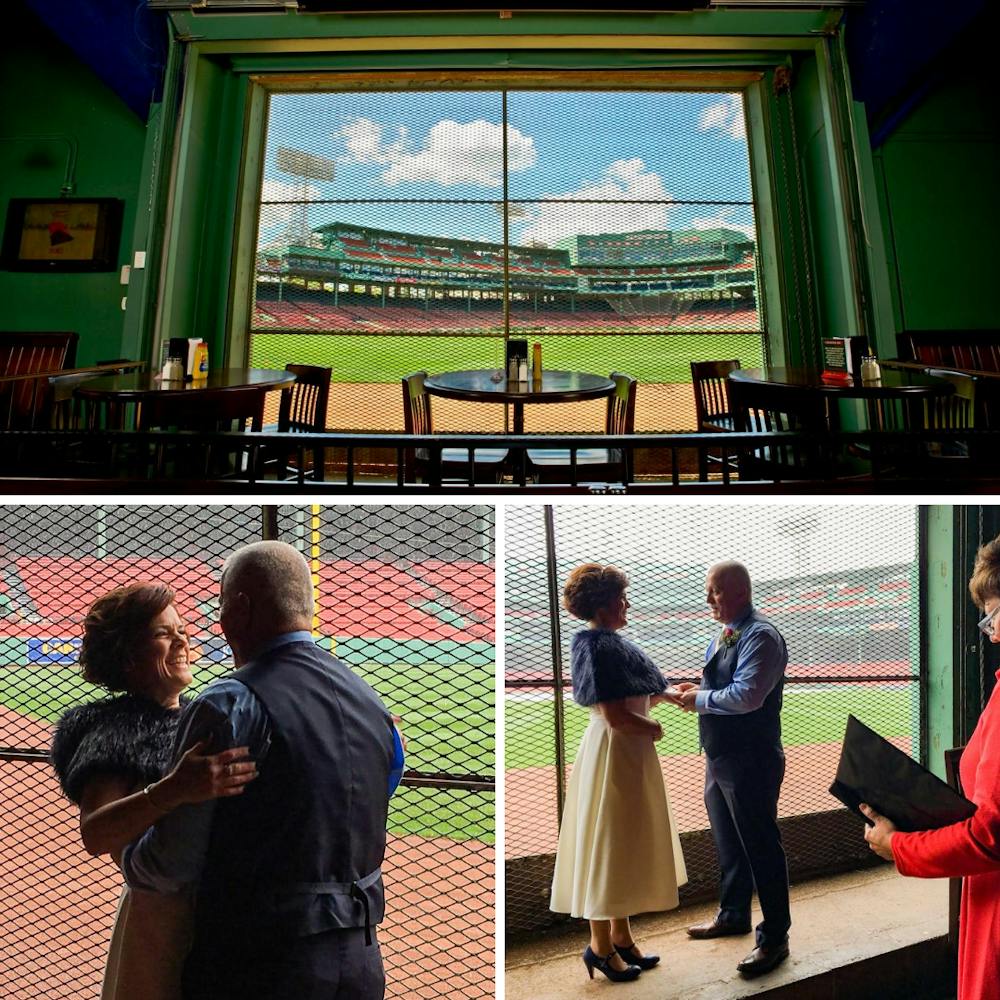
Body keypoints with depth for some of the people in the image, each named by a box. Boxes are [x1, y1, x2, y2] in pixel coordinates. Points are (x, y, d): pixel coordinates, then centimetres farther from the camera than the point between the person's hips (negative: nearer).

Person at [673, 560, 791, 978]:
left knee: (760, 846, 2)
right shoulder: (722, 637, 12)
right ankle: (733, 914, 40)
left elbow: (746, 695, -27)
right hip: (718, 757, 10)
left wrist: (701, 700, -16)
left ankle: (774, 938, 17)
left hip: (750, 762, -9)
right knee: (727, 843, 22)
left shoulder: (761, 636, -18)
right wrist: (698, 690, 3)